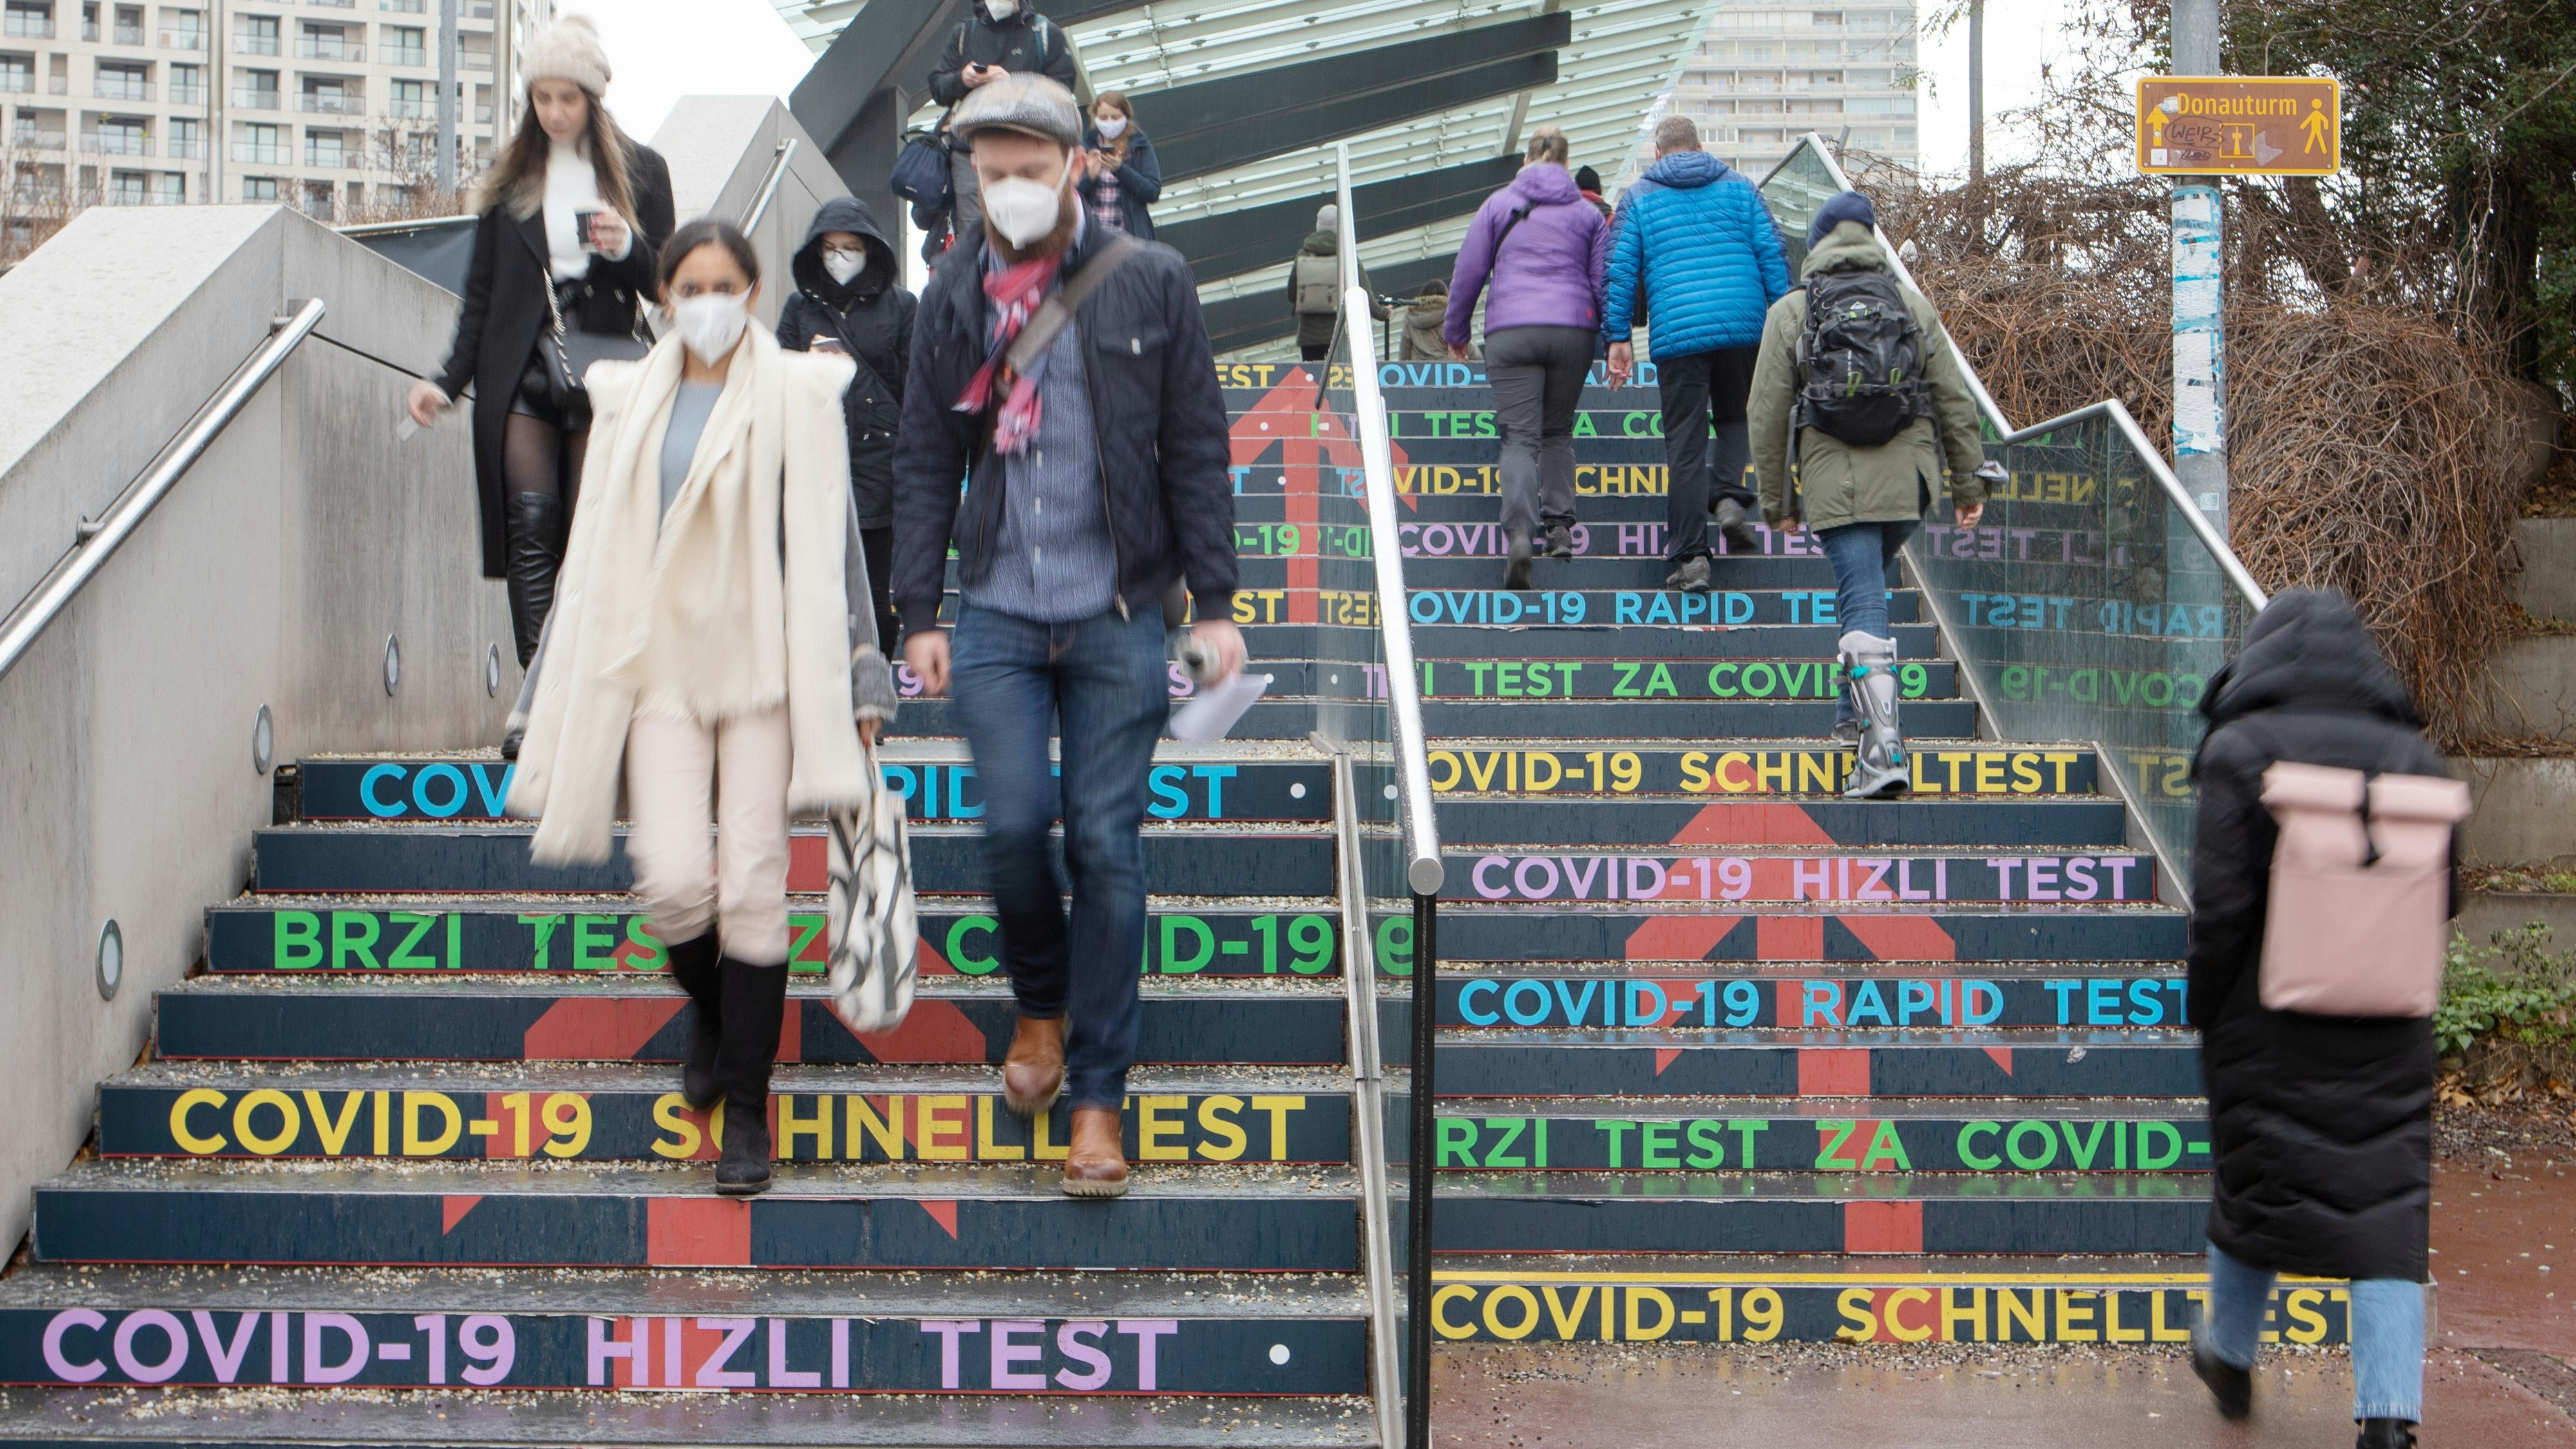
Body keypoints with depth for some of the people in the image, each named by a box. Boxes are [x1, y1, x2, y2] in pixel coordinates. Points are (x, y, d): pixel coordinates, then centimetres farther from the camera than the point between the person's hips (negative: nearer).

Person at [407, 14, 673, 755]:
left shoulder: (640, 171, 8)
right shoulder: (510, 175, 13)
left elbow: (665, 286, 8)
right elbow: (481, 295, 14)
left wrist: (628, 248, -12)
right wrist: (448, 381, 5)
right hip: (520, 374, 2)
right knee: (531, 527, -9)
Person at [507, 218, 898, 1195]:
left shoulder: (797, 393, 3)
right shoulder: (629, 401, 12)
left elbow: (829, 543, 2)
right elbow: (595, 553, 16)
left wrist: (859, 682, -2)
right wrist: (566, 699, 14)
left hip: (763, 662, -2)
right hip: (659, 666, 2)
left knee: (753, 885, -4)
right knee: (674, 880, -10)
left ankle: (746, 1108, 6)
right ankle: (710, 1009, 24)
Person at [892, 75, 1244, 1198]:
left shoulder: (1149, 284, 0)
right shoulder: (953, 298, 6)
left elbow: (1197, 452, 2)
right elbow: (924, 464, 11)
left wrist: (1214, 602, -2)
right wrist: (919, 613, 5)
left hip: (1117, 617, -1)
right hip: (998, 615, 2)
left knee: (1106, 845, -1)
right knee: (1014, 824, -8)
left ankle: (1097, 1097, 8)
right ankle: (1040, 1006, 23)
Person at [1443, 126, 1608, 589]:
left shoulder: (1498, 205, 9)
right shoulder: (1588, 213, 12)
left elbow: (1468, 272, 7)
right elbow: (1605, 282, 9)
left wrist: (1455, 332, 17)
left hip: (1510, 333, -2)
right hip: (1573, 330, 2)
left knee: (1520, 438, -6)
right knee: (1558, 432, 17)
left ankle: (1519, 533, -26)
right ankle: (1559, 525, 5)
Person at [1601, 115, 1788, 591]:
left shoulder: (1638, 199, 10)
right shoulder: (1738, 187, 14)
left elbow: (1619, 270, 3)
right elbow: (1772, 255, 8)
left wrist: (1617, 337, 5)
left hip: (1677, 333, -1)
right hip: (1743, 324, 2)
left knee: (1685, 446, -1)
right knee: (1737, 420, 23)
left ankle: (1690, 557, -3)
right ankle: (1733, 498, -3)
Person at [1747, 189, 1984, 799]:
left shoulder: (1790, 313, 4)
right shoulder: (1913, 304, 11)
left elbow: (1767, 415, 2)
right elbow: (1955, 400, 10)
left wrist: (1775, 501, 10)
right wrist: (1969, 484, 16)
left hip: (1837, 482, -3)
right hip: (1907, 477, 3)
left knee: (1863, 605, -7)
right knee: (1865, 588, 24)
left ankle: (1884, 749, -20)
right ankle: (1854, 717, 30)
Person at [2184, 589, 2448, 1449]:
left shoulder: (2243, 752, -9)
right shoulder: (2410, 756, 3)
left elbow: (2221, 902, -12)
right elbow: (2443, 899, 6)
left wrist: (2203, 1008, 0)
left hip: (2269, 1023, -2)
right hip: (2386, 1035, 2)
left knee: (2255, 1183, 15)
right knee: (2389, 1208, 3)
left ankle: (2229, 1358, 35)